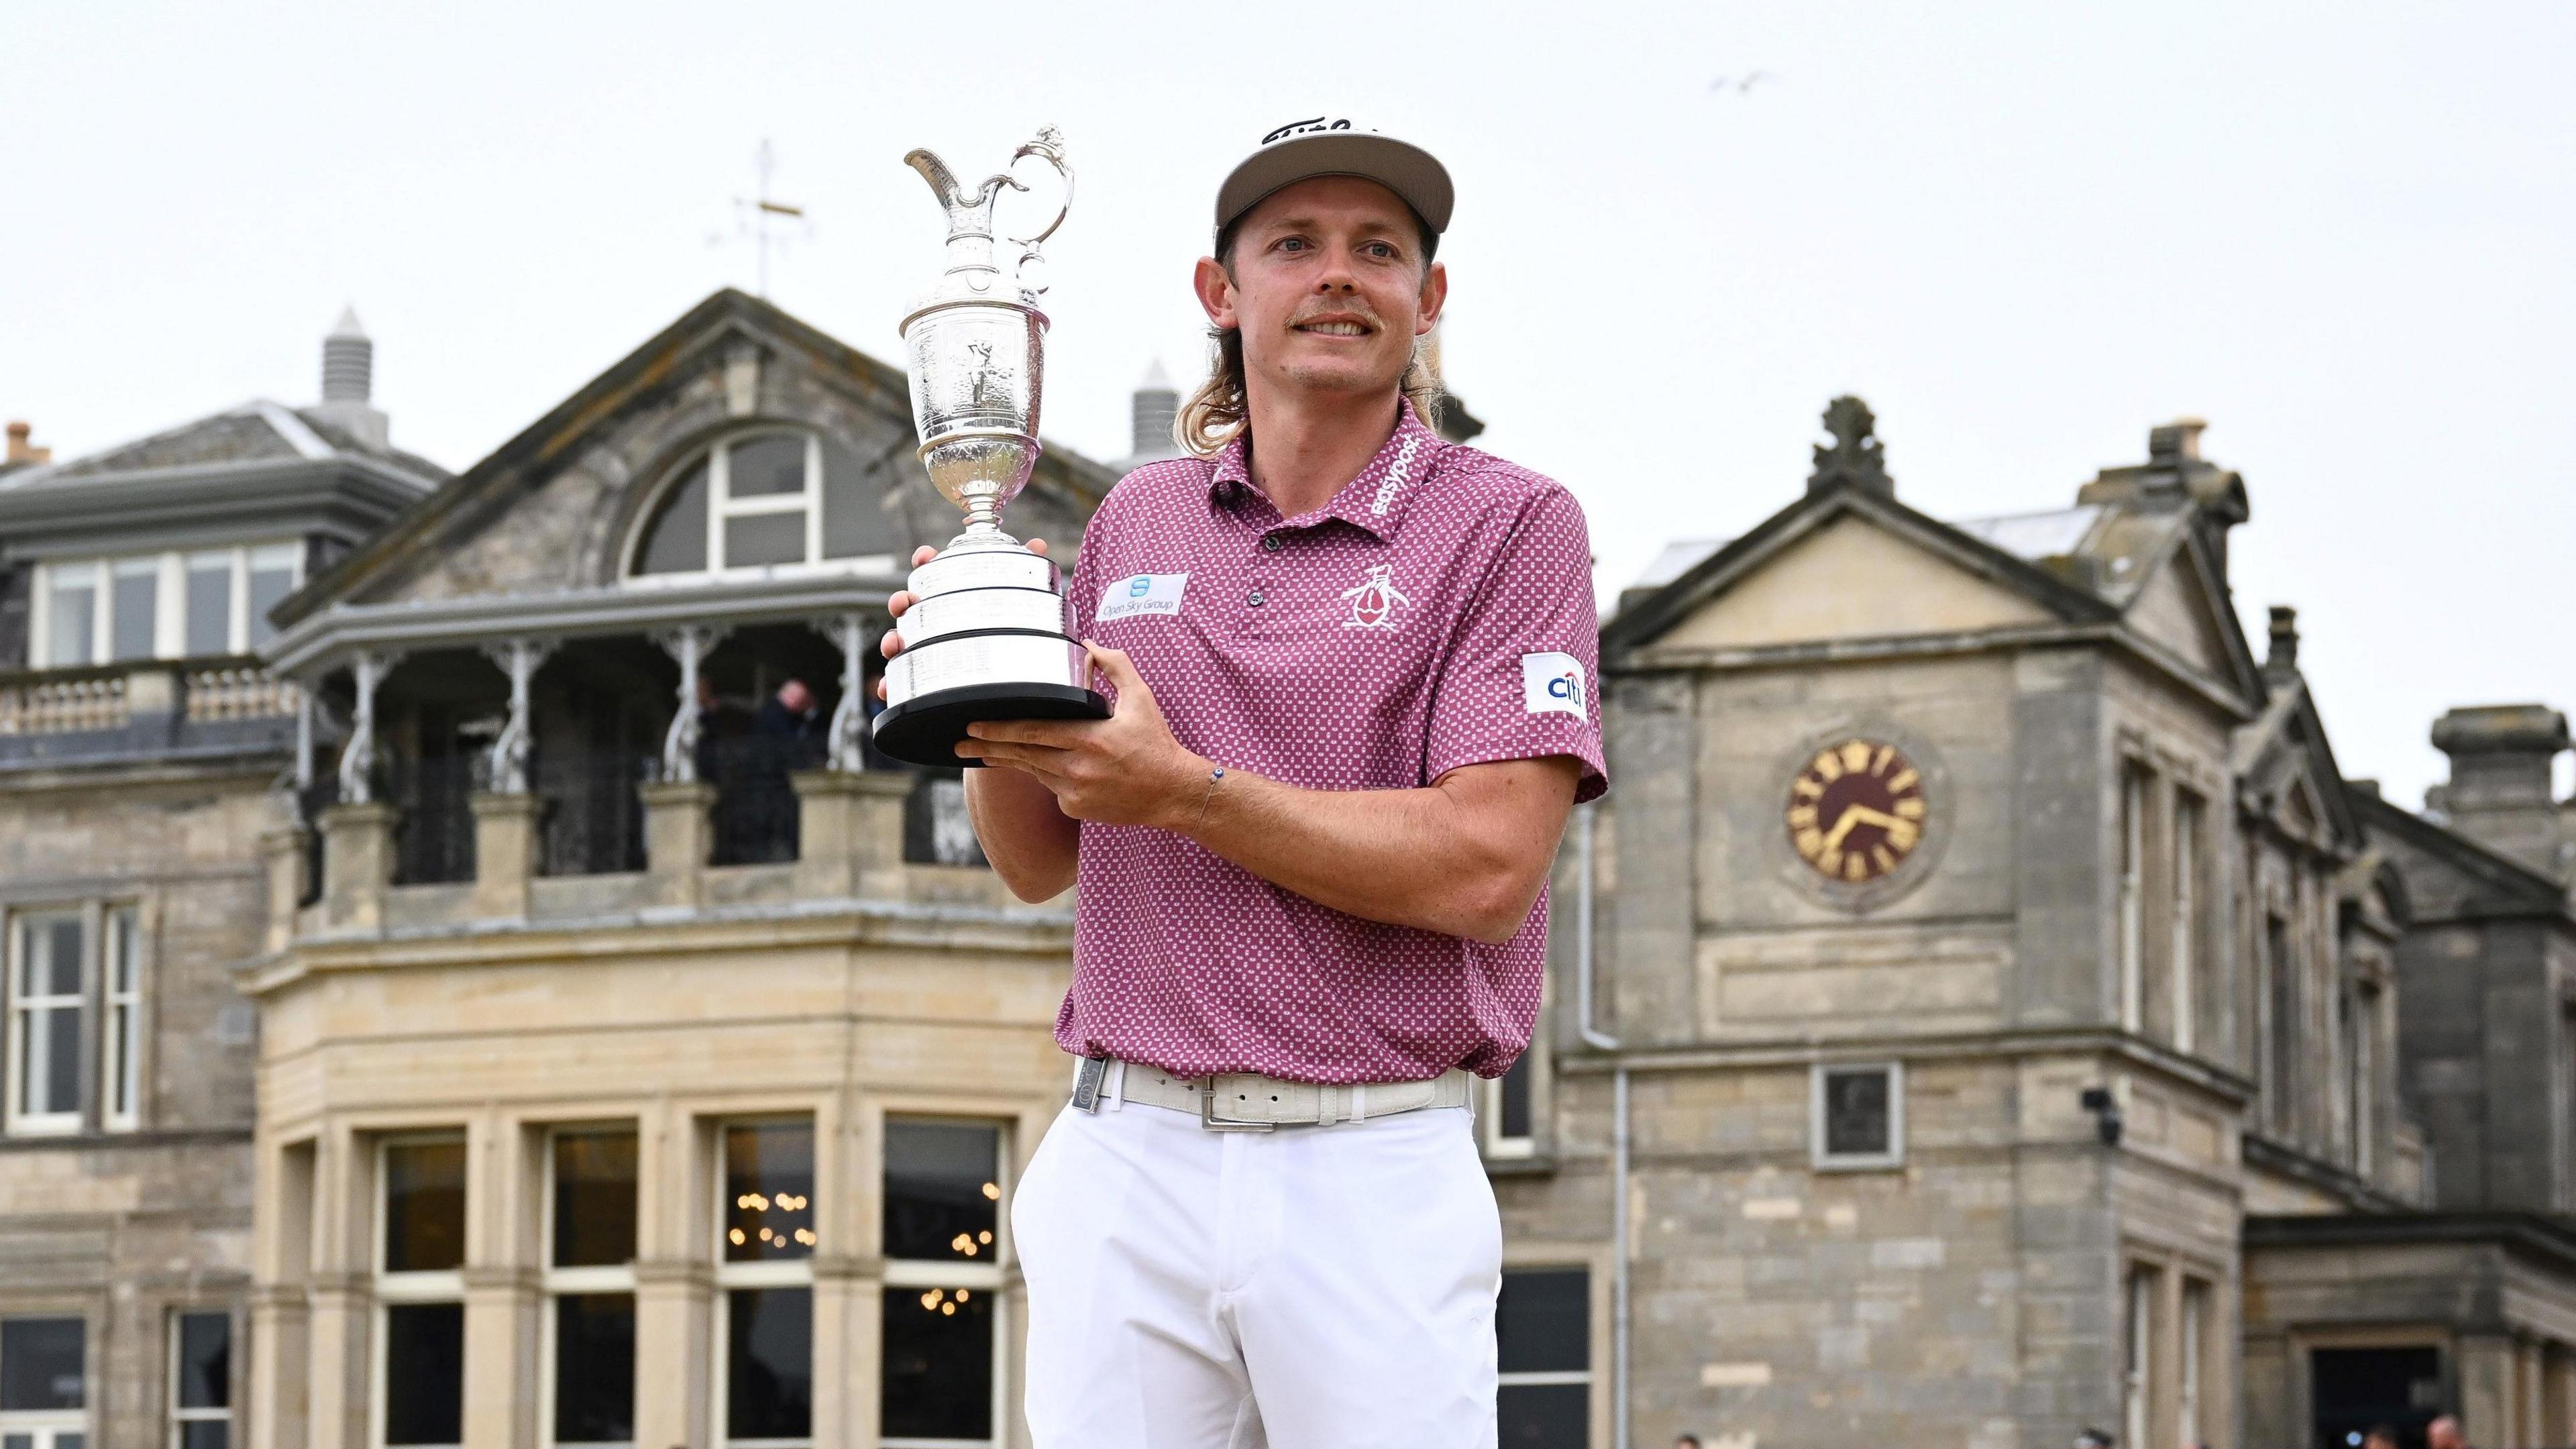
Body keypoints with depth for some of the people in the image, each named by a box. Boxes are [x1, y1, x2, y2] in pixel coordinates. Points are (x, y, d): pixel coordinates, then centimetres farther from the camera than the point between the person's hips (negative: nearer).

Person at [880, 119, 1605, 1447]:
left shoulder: (1510, 525, -1)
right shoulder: (1136, 519, 13)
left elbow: (1486, 866, -12)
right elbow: (1039, 862, 17)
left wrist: (1182, 791, -16)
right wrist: (984, 705, -4)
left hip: (1376, 1175, -3)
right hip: (1124, 1161, 4)